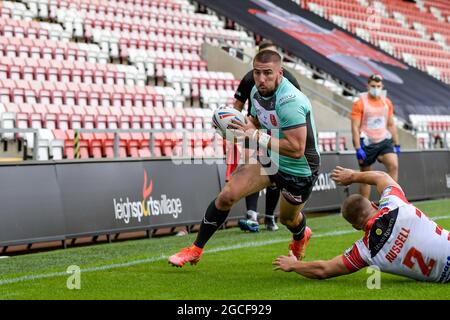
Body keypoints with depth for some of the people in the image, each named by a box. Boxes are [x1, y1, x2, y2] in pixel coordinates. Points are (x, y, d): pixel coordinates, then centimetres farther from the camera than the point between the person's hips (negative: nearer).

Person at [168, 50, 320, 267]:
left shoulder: (290, 101, -33)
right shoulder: (256, 92, -6)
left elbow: (296, 149, -35)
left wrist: (257, 136, -34)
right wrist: (245, 127, -10)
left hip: (299, 170, -6)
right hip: (270, 159, 6)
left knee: (288, 219, 18)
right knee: (227, 195, -10)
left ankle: (301, 236, 58)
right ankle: (196, 249, 3)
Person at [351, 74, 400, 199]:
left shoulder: (387, 102, 7)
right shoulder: (360, 103, -8)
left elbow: (391, 125, 15)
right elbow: (355, 127, -11)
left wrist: (396, 144, 11)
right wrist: (358, 149, -17)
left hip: (384, 141, 4)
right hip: (367, 143, -4)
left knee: (394, 165, -19)